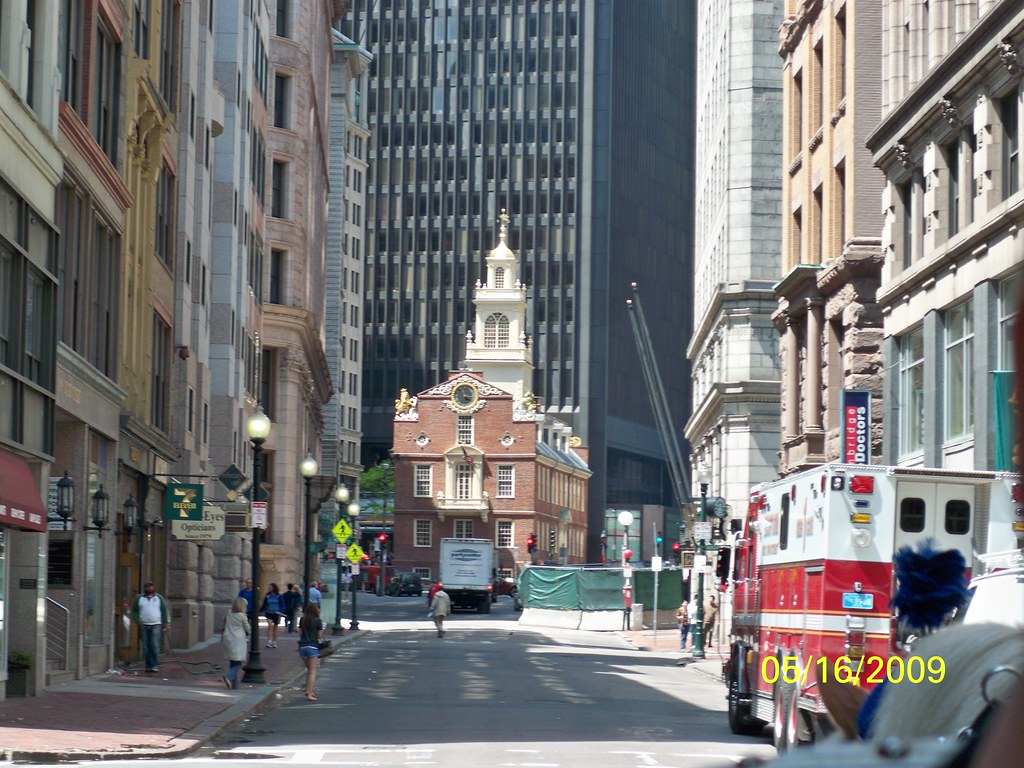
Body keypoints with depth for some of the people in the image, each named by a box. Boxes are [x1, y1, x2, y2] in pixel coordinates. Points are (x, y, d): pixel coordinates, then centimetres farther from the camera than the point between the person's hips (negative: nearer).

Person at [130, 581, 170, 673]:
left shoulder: (159, 598, 9)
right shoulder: (139, 598, 10)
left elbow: (165, 611, 9)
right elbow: (134, 611, 12)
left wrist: (167, 623, 2)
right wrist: (138, 622, -2)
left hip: (156, 625, -2)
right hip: (143, 626, 2)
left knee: (155, 646, -13)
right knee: (146, 647, -1)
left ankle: (156, 666, -13)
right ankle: (149, 665, 3)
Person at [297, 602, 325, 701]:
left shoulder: (302, 620, 6)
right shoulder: (318, 621, -6)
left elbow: (300, 634, 9)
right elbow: (320, 636, -3)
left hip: (302, 646, 5)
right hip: (313, 647, -5)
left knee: (309, 670, 20)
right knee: (312, 671, -2)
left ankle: (308, 690, 14)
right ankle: (310, 693, -8)